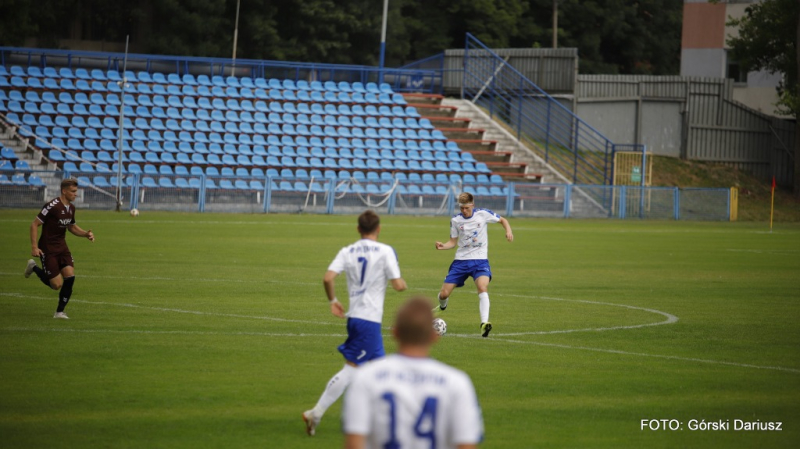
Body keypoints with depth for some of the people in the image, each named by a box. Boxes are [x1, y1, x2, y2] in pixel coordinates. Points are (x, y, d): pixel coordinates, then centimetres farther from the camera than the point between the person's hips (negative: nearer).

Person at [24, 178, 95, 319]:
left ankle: (60, 312, 4)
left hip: (62, 247, 7)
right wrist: (34, 247, -21)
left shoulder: (71, 208, 6)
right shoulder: (52, 206, -19)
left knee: (70, 277, -10)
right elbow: (34, 224, -16)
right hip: (48, 249, -7)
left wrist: (86, 234, 5)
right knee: (57, 284, -7)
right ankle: (34, 268, 20)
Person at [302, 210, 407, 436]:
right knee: (351, 368, -4)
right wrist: (402, 282, 12)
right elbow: (398, 285, -11)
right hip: (370, 318, -6)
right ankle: (316, 413, -7)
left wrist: (332, 301, 8)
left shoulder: (347, 252, 5)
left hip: (354, 316, 6)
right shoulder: (385, 251, -7)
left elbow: (328, 278, -7)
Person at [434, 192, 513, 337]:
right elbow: (453, 242, 8)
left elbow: (502, 220, 10)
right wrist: (443, 246, -13)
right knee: (444, 293, 1)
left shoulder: (483, 214, -5)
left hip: (480, 260, -2)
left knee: (483, 287, -30)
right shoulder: (455, 220, 0)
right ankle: (442, 306, 40)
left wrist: (508, 231, -10)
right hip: (461, 260, 2)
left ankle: (484, 324, -38)